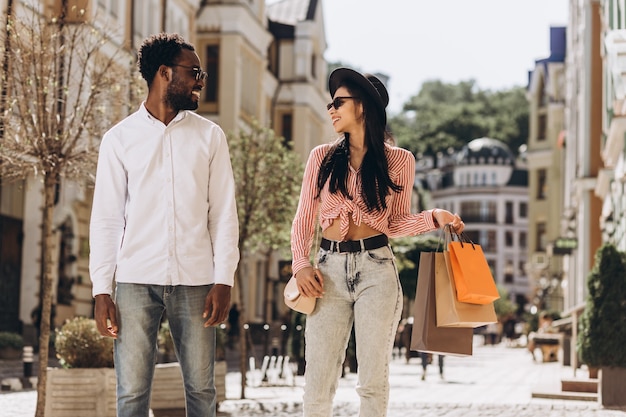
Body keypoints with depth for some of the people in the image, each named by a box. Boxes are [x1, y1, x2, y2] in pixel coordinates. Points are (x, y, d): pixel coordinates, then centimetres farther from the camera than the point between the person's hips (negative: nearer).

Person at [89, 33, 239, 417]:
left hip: (195, 281, 1)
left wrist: (224, 280, -4)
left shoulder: (210, 136, 10)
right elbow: (106, 217, 5)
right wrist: (102, 289, -3)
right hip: (136, 280, -1)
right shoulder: (120, 138, 7)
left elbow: (224, 212, 6)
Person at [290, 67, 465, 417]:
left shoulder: (399, 161, 5)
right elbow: (304, 219, 10)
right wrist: (301, 264, -4)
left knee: (373, 379, 1)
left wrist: (435, 217, -8)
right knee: (318, 382, -2)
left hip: (376, 269, -1)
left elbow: (396, 223, 10)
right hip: (329, 269, 2)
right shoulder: (323, 157, 9)